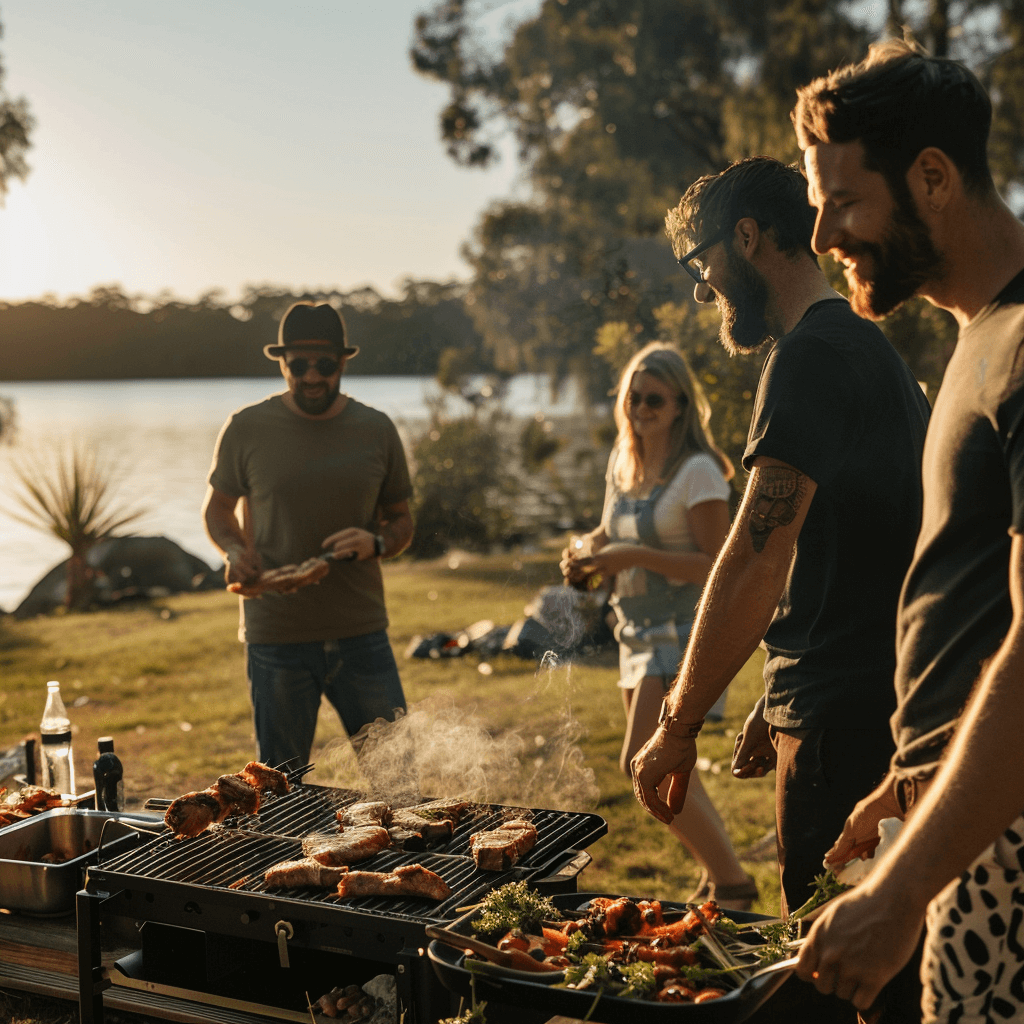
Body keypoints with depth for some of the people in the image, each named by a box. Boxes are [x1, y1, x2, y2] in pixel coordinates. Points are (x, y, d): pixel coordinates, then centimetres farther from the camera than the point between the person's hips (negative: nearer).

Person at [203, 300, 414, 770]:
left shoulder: (376, 430, 3)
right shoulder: (247, 428, -1)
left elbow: (402, 522, 11)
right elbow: (217, 508, 12)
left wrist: (375, 543, -11)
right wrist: (234, 551, -9)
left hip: (362, 634, 1)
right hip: (276, 639, -1)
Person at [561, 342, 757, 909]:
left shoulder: (698, 472, -14)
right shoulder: (623, 462, 10)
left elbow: (716, 565, -18)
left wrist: (636, 556, -23)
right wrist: (587, 548, 1)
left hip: (684, 629, -8)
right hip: (639, 629, 8)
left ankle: (732, 884, -2)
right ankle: (718, 880, 30)